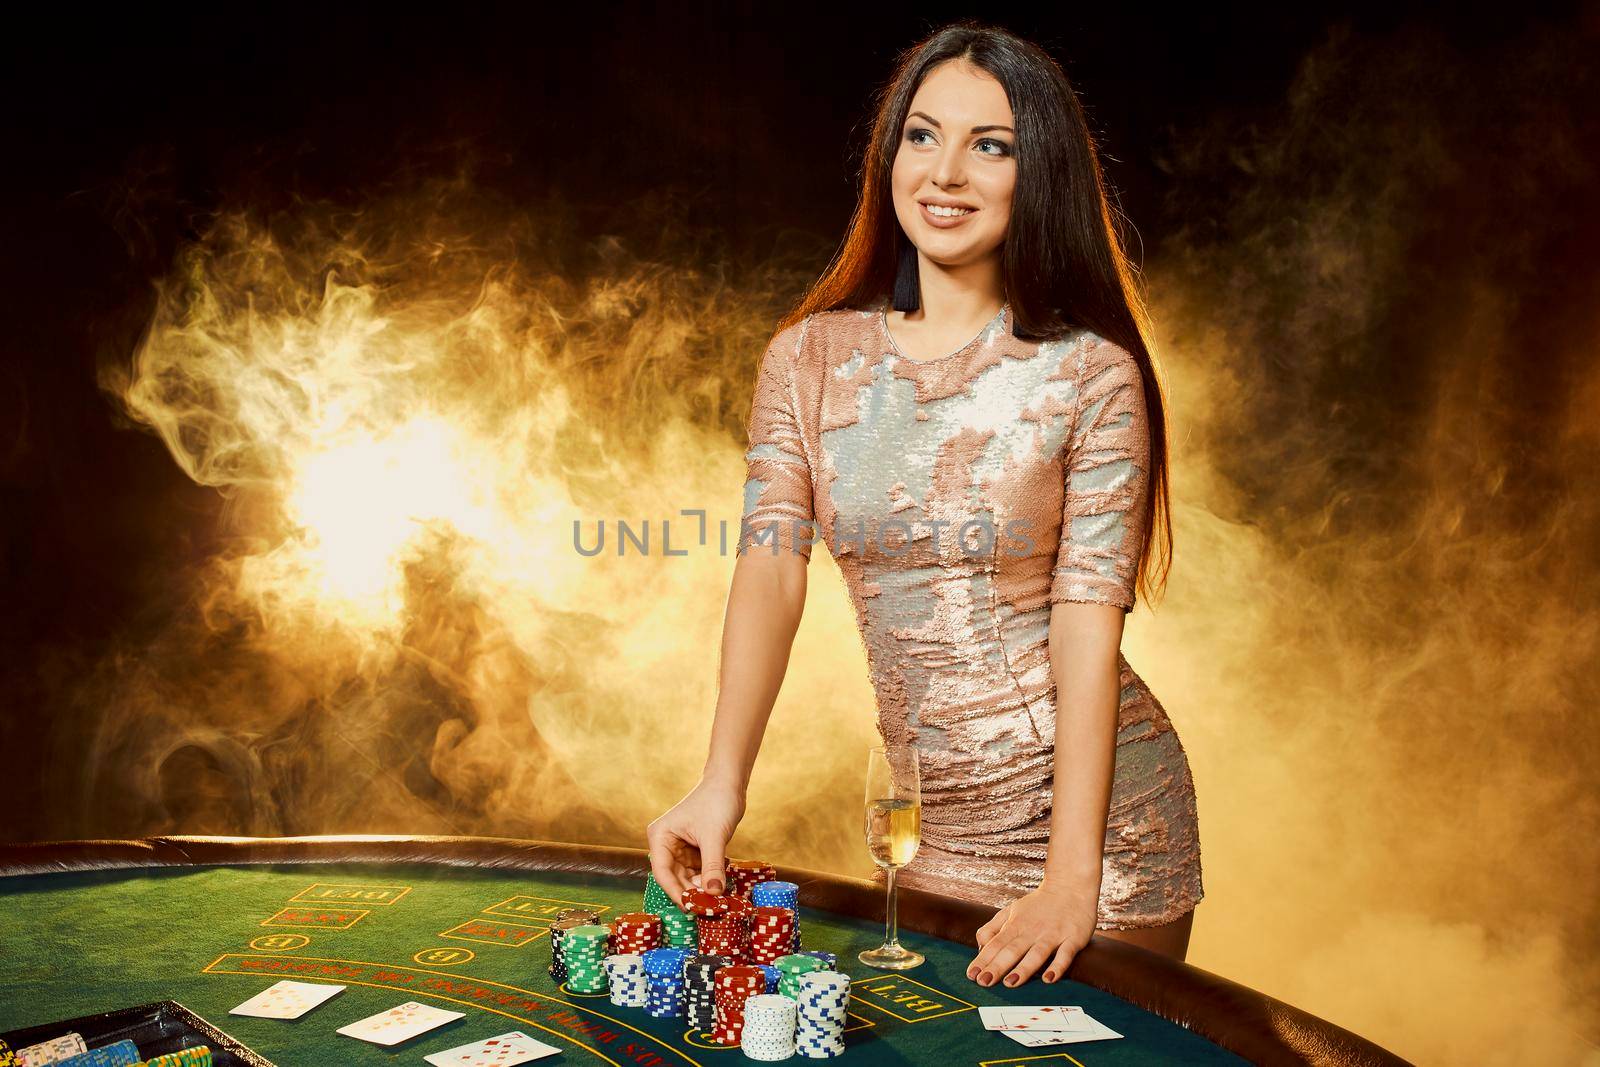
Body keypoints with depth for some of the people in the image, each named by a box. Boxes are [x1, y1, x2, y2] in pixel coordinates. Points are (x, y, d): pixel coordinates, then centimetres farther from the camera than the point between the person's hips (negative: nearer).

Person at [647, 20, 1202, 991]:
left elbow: (1089, 619, -16)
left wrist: (1072, 875, -23)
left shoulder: (1091, 374, -10)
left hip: (1097, 806, -3)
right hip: (935, 826, 3)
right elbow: (771, 565, -10)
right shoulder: (808, 360, 0)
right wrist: (723, 784, -23)